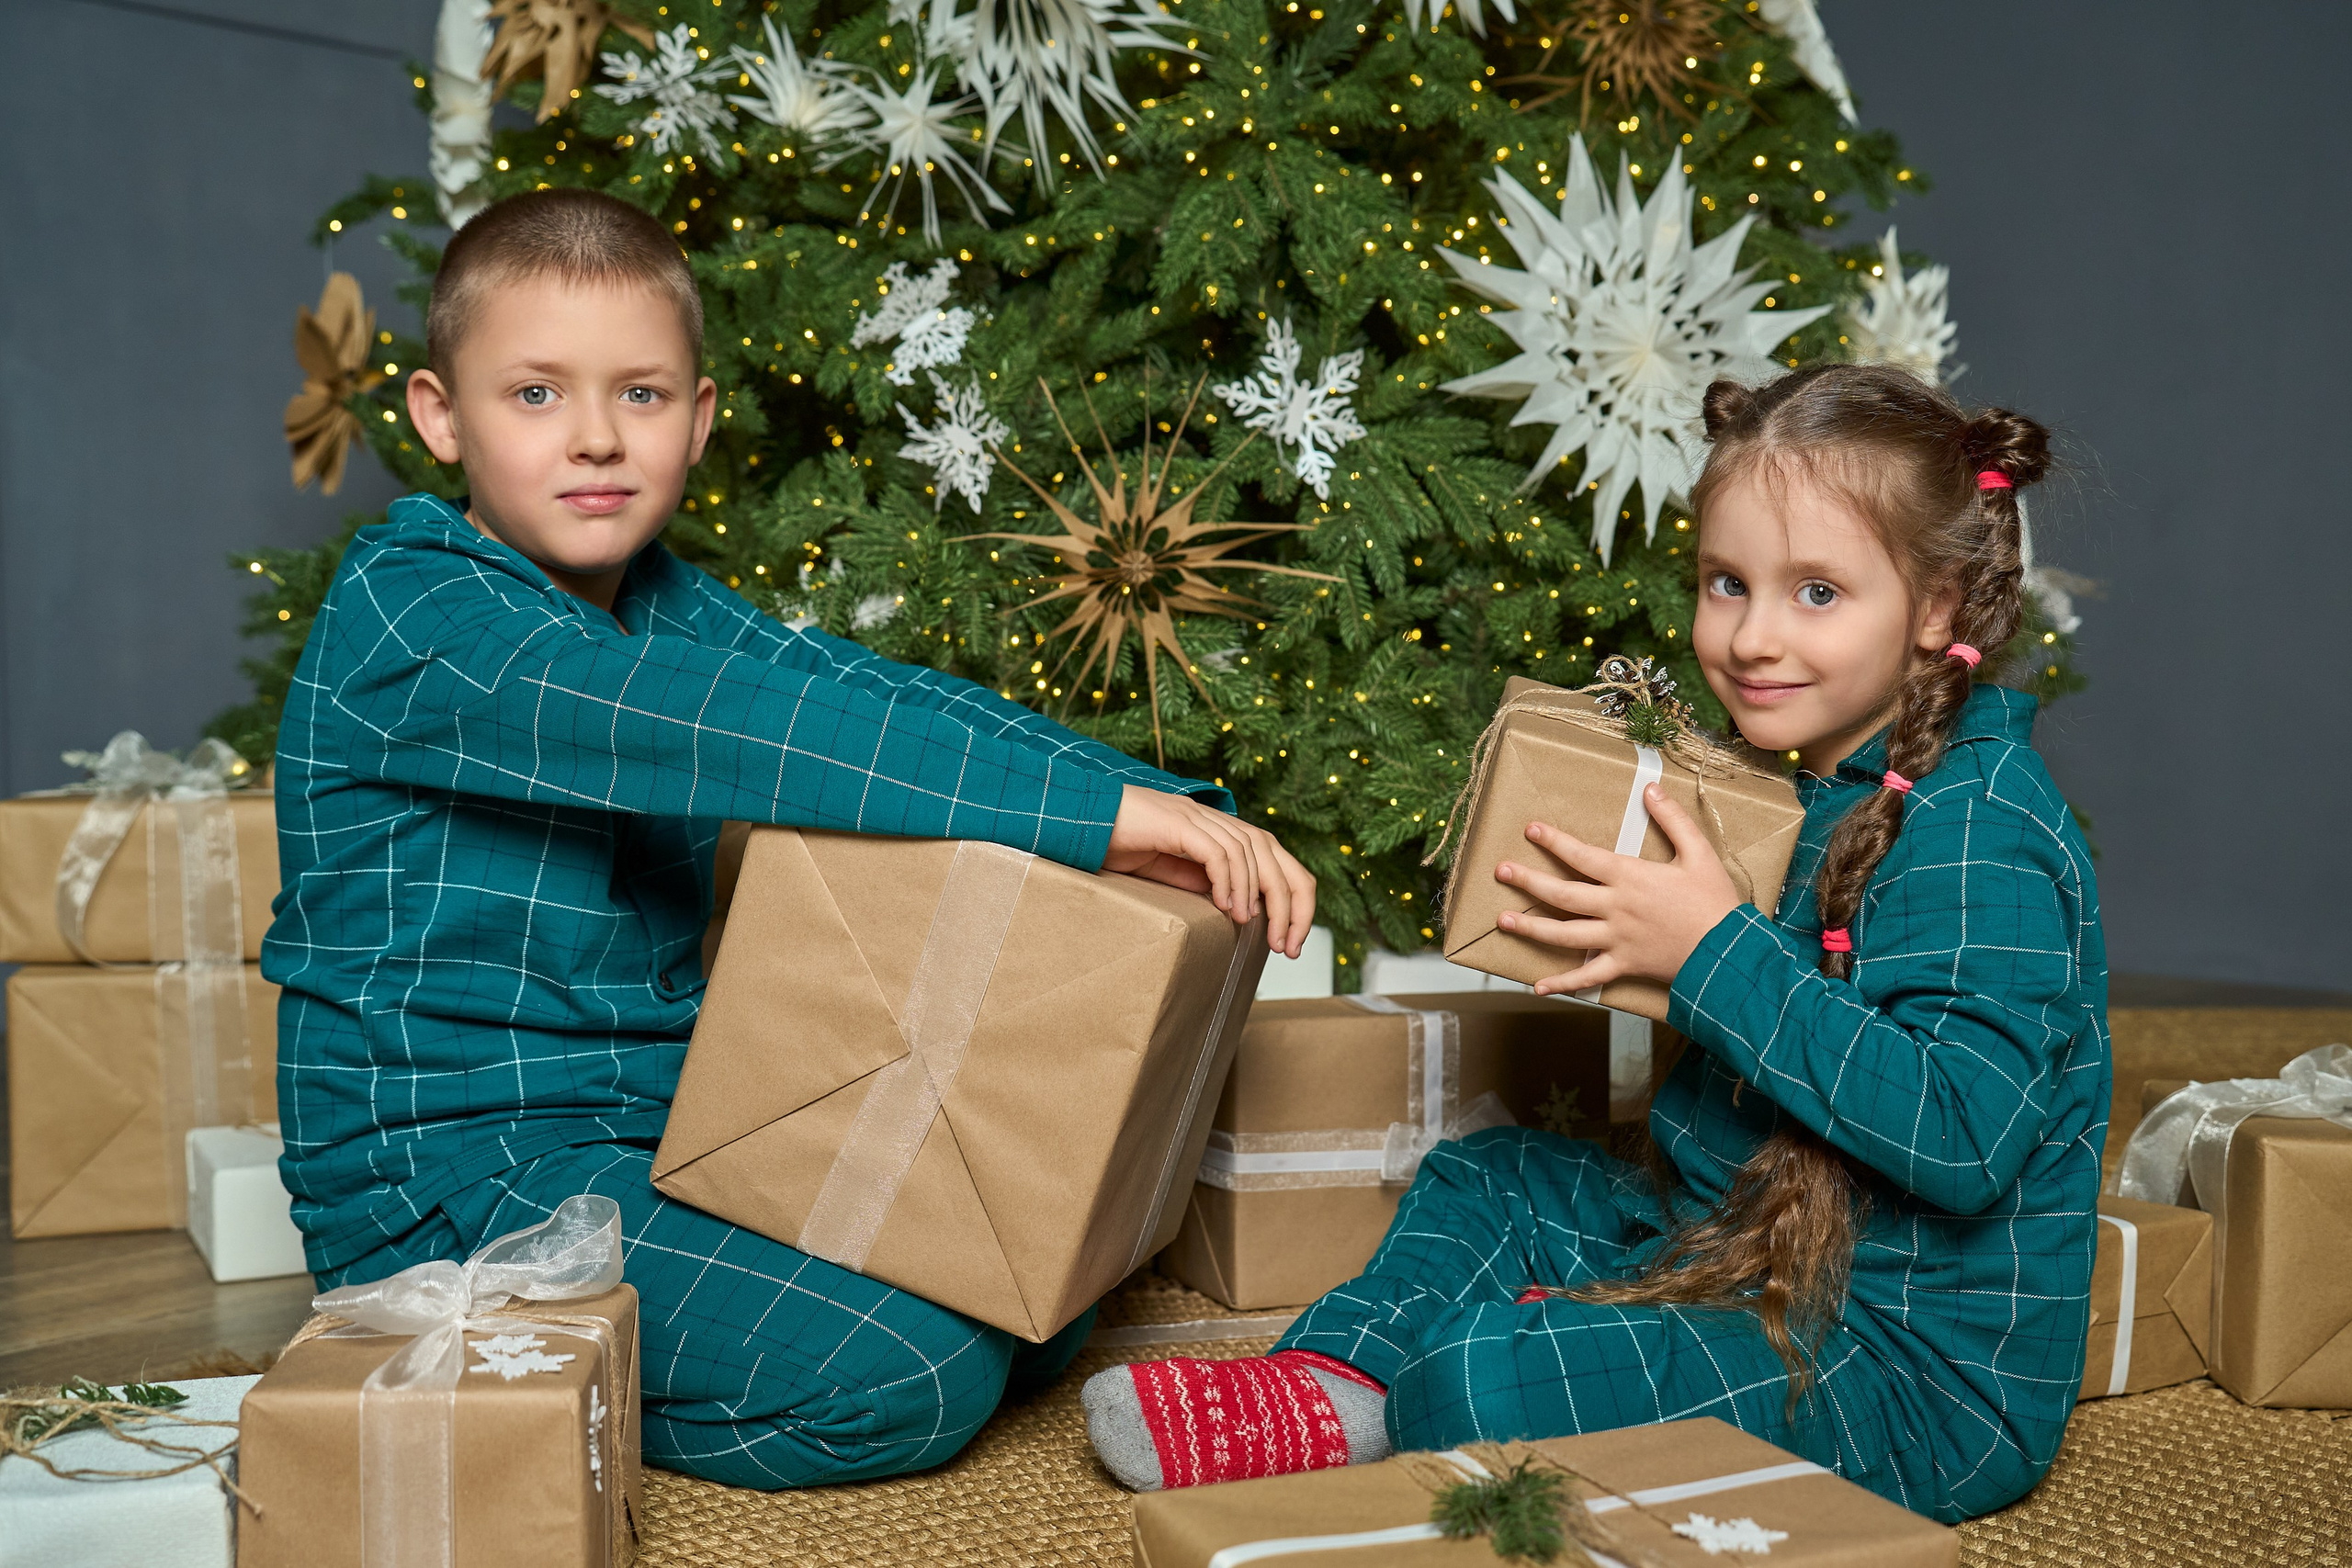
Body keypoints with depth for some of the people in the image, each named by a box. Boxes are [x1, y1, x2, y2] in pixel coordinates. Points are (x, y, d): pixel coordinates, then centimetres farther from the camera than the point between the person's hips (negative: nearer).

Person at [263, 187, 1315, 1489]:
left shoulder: (665, 609, 9)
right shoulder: (410, 613, -17)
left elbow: (875, 694, -4)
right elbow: (739, 731, -30)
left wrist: (1178, 810, -17)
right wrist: (1091, 806, -34)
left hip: (656, 1135, 8)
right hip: (451, 1184, -8)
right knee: (906, 1376, -21)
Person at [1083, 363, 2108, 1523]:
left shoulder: (1980, 827, -22)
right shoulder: (1833, 792, 7)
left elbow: (1967, 1137, -30)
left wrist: (1717, 952, -28)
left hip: (1928, 1377, -10)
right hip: (1759, 1266, 10)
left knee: (1480, 1381, -24)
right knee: (1487, 1180, 17)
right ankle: (1333, 1381, 7)